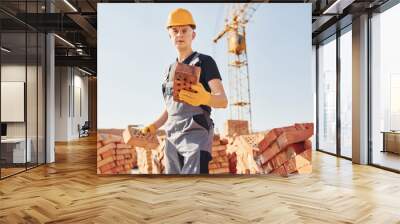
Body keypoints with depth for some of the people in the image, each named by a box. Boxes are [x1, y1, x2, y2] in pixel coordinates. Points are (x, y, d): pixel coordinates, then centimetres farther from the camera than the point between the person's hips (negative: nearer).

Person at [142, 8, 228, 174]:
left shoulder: (205, 61, 1)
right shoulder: (170, 69, 21)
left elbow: (223, 101, -11)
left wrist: (205, 98, -33)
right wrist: (155, 125, 8)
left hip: (196, 134, -6)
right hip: (172, 138, 7)